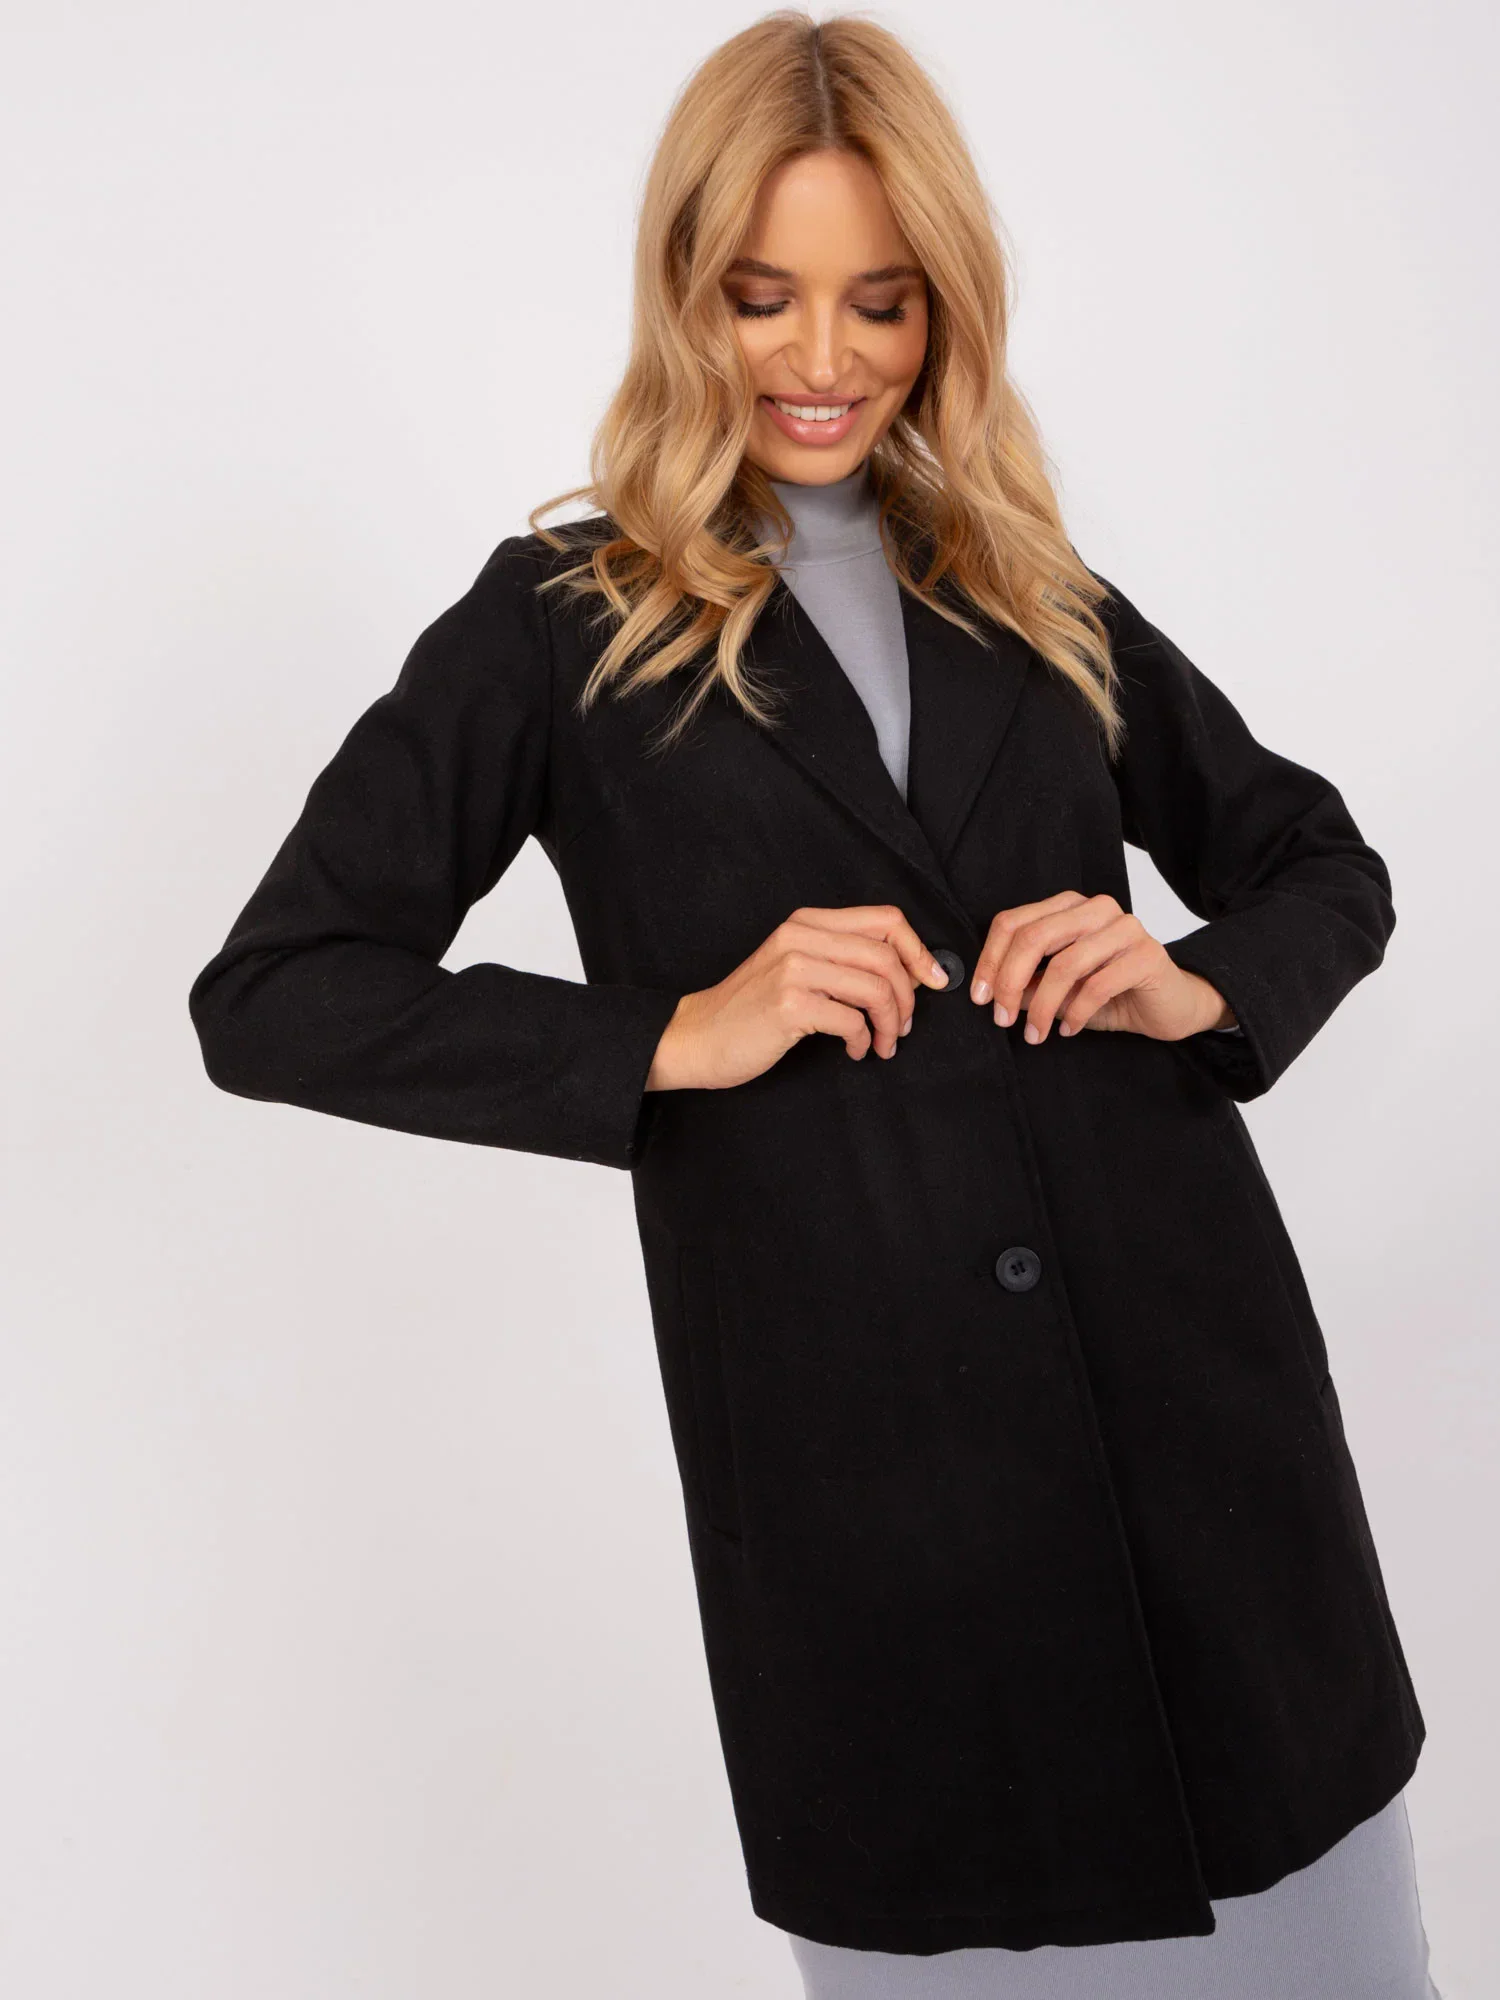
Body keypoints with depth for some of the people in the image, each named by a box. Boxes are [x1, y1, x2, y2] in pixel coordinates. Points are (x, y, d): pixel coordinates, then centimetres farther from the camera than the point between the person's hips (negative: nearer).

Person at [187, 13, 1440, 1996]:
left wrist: (1200, 985, -3)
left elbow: (1323, 865, 20)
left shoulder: (1036, 598, 13)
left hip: (1200, 1394, 4)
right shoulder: (565, 626, 2)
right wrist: (676, 1035, -14)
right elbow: (269, 995, -4)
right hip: (861, 1455, -3)